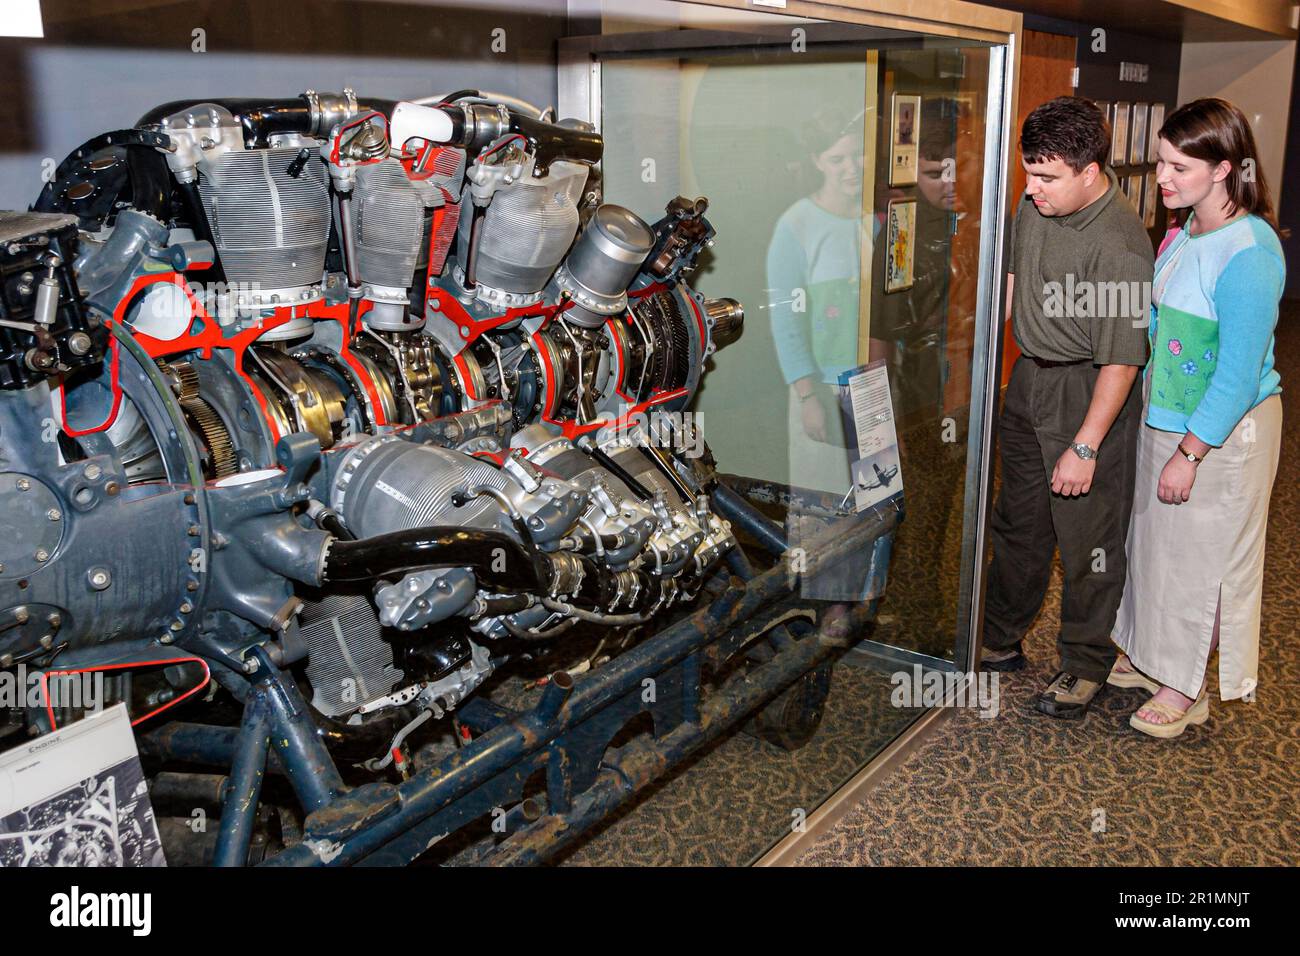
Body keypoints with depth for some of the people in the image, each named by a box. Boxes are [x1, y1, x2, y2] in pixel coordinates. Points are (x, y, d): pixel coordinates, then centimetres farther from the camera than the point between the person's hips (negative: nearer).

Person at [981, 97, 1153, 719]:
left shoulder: (1120, 247, -25)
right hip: (1029, 379, 8)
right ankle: (1000, 641, 35)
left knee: (1087, 540, 5)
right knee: (1017, 524, 18)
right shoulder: (1034, 207, -1)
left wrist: (1085, 447, -22)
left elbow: (1120, 361, -23)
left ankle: (1086, 664, 24)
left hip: (1089, 395, -7)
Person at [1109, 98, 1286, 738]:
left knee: (1199, 554, 6)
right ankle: (1150, 656, 38)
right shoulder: (1187, 230, 2)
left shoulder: (1248, 254, -25)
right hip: (1167, 415, 8)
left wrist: (1190, 452, -20)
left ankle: (1186, 688, 25)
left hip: (1222, 433, -8)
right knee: (1153, 539, 19)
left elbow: (1239, 373, -24)